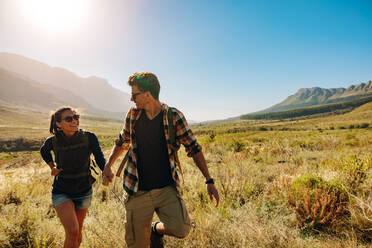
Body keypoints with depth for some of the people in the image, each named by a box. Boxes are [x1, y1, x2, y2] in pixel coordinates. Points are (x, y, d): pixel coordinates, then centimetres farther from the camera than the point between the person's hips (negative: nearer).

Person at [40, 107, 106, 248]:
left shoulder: (89, 138, -16)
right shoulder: (53, 141, -12)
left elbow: (100, 158, -15)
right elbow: (44, 151, 11)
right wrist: (52, 167, -4)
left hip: (84, 191, 1)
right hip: (61, 192, -1)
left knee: (77, 233, 16)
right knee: (72, 231, -19)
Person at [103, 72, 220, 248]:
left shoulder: (174, 116, -8)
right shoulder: (133, 115, 2)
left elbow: (193, 148, -2)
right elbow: (122, 141, 19)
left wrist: (209, 181, -5)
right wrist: (108, 165, 9)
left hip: (167, 189, -2)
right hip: (138, 192, 2)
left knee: (181, 230, -19)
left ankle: (157, 229, 13)